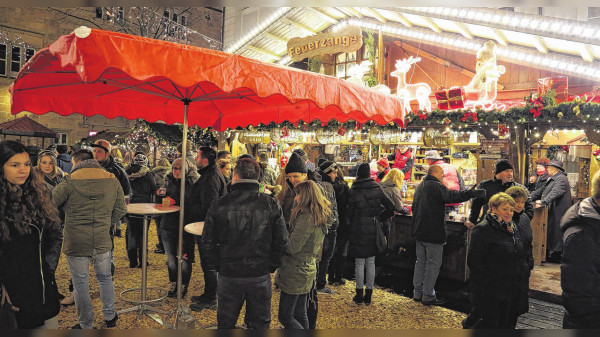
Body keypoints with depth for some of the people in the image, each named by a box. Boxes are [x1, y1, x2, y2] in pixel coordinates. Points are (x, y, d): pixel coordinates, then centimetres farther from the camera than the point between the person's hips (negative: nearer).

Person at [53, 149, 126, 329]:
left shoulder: (70, 182, -13)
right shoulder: (112, 180, -1)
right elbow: (120, 211, 3)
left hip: (76, 244, -3)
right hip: (102, 241, 3)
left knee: (80, 284, 12)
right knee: (105, 279, 21)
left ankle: (86, 325, 25)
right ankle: (110, 317, 35)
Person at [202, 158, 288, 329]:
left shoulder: (218, 205, -9)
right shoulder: (272, 205, -9)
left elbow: (208, 242, -3)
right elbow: (281, 241, -5)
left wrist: (216, 266, 9)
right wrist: (272, 266, 7)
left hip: (228, 275, 0)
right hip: (260, 276, 0)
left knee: (226, 323, 20)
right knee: (260, 324, 17)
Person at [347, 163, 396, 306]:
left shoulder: (353, 191, -10)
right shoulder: (377, 189, 0)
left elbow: (350, 213, -6)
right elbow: (391, 207, 0)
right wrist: (380, 218, 10)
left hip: (358, 230, -3)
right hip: (373, 230, 3)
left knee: (359, 263, 5)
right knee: (371, 263, 10)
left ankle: (359, 295, 12)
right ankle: (368, 296, 17)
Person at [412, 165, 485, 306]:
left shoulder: (420, 187, 16)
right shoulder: (436, 186, -13)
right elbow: (452, 196, -31)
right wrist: (473, 193, -34)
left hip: (419, 232, 9)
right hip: (433, 233, -9)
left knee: (420, 262, 15)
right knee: (433, 264, 0)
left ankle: (417, 292, 22)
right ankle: (428, 296, 5)